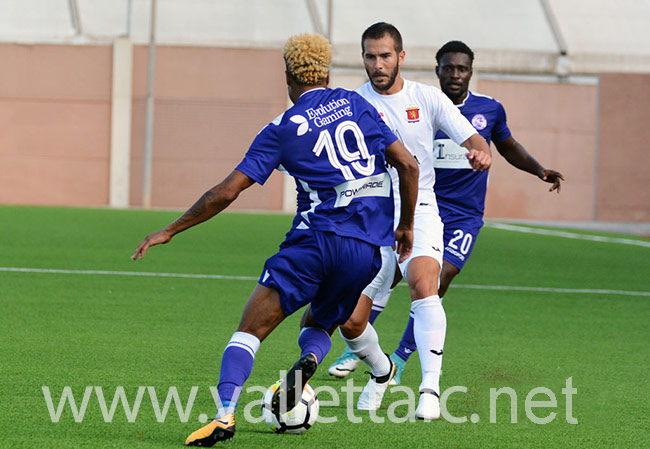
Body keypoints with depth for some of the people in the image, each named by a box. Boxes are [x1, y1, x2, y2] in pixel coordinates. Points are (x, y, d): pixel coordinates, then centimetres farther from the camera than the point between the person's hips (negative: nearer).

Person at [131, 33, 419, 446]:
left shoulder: (282, 131, 3)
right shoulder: (355, 104, 12)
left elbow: (226, 192, 0)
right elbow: (408, 165, 8)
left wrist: (170, 231, 9)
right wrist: (406, 226, 21)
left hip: (316, 238, -4)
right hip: (368, 250, 4)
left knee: (250, 329, 0)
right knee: (320, 326, 25)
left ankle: (225, 415, -20)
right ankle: (309, 360, -11)